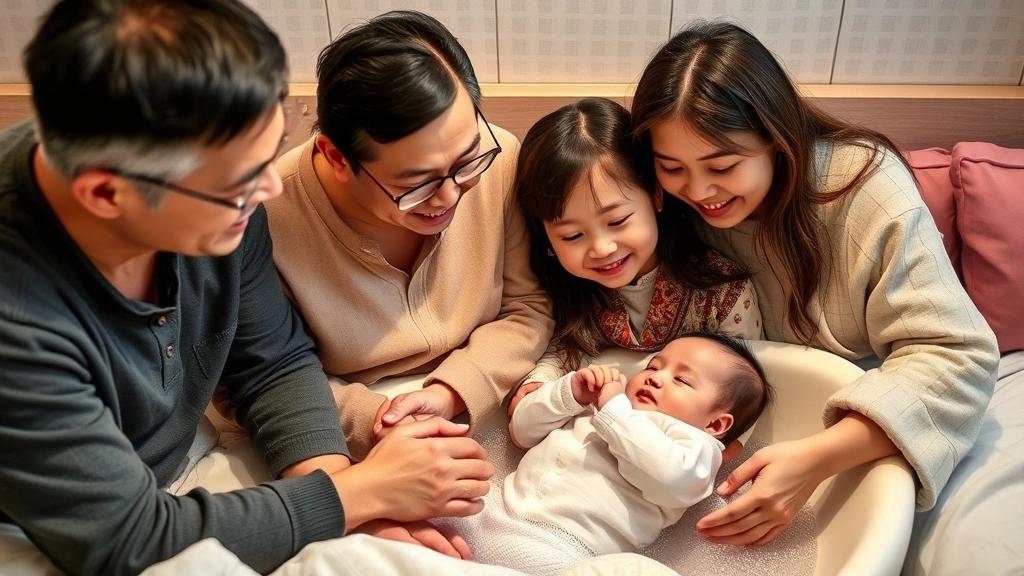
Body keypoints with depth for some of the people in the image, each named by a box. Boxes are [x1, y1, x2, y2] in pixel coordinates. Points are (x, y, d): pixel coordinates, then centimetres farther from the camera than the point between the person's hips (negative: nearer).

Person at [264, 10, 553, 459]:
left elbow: (527, 307, -4)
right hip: (351, 454, -1)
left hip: (485, 418, 2)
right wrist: (370, 419, -23)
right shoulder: (269, 219, -24)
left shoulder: (500, 161, -16)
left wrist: (451, 395, -18)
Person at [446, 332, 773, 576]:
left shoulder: (696, 445, 7)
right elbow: (523, 430, 23)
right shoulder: (593, 408, 26)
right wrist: (570, 393, 7)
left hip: (557, 550, -6)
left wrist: (615, 410, -10)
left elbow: (669, 480, -17)